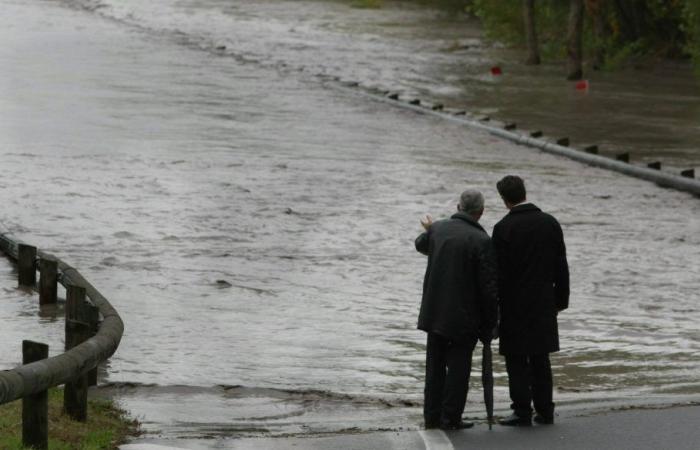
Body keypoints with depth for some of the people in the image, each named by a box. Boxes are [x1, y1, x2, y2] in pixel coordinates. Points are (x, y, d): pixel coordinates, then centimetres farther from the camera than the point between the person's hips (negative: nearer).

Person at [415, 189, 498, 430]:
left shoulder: (438, 229, -1)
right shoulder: (481, 241, -17)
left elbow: (421, 245, 25)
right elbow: (489, 287, -16)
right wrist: (489, 323, -6)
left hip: (434, 313, 5)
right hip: (464, 317, -5)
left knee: (435, 366, 15)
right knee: (458, 367, 4)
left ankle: (432, 416, 19)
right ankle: (450, 418, 4)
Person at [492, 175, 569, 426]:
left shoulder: (504, 228, -12)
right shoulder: (550, 223, 2)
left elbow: (499, 272, -12)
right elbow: (561, 267, 6)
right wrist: (560, 300, 14)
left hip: (515, 304, -5)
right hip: (544, 305, 5)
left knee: (517, 360, 2)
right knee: (540, 359, 12)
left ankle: (522, 412, 0)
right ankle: (544, 411, 13)